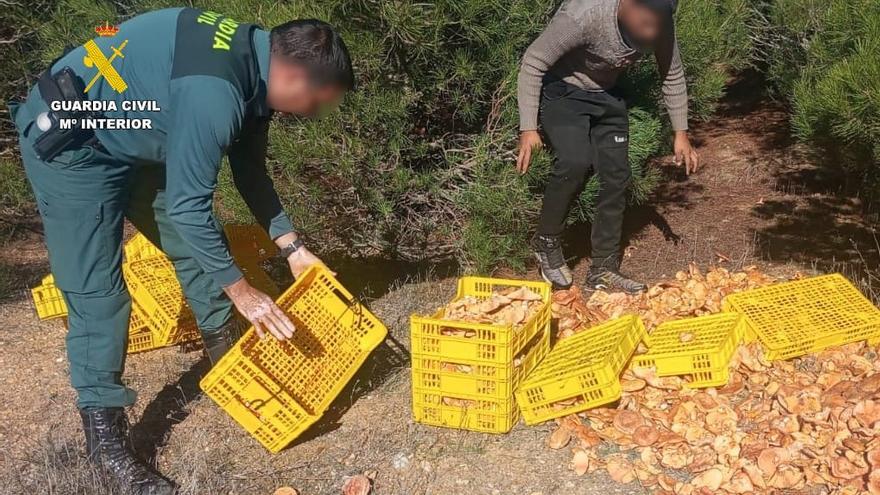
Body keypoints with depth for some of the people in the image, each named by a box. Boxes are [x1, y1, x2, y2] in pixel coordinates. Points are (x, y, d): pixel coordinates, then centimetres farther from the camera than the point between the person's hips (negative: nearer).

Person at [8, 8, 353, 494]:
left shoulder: (254, 66, -6)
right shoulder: (214, 91, -36)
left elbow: (250, 173, 6)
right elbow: (187, 205, -30)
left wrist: (292, 247, 5)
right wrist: (241, 292, -21)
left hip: (134, 139, 10)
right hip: (69, 141, -9)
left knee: (197, 245, 13)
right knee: (96, 290, -10)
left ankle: (226, 356, 32)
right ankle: (104, 432, 1)